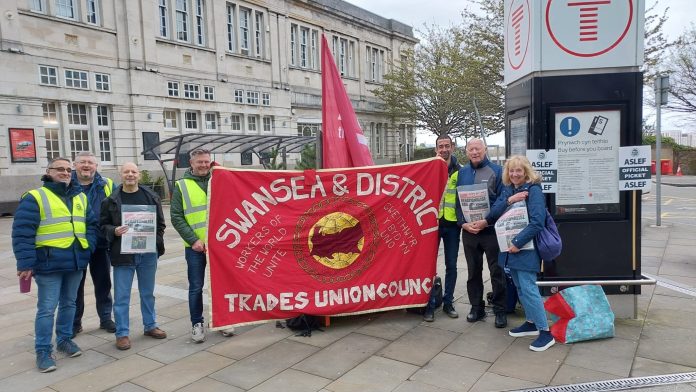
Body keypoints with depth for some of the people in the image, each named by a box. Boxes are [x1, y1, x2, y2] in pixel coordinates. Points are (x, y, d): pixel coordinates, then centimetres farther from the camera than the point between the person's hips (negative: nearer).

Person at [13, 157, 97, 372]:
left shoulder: (80, 197, 12)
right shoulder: (35, 197, -6)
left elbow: (91, 224, 16)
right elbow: (22, 233, -11)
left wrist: (88, 246, 0)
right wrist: (26, 263, -16)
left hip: (76, 262, 5)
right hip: (49, 264, -5)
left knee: (68, 304, 17)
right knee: (47, 309, -1)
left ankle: (64, 339, 32)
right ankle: (43, 351, 12)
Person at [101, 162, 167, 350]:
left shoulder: (152, 197, 5)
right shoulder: (111, 200, -1)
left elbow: (160, 223, 9)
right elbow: (103, 225, 3)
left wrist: (158, 243, -2)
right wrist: (114, 231, -17)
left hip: (148, 253, 2)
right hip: (123, 254, -2)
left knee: (148, 293, 16)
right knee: (122, 296, 3)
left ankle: (150, 326, 30)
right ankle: (122, 333, 15)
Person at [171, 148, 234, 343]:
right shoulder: (181, 186, 0)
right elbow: (176, 217, -4)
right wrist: (193, 240, -13)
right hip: (195, 246, -2)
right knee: (196, 287, 6)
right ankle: (197, 323, 20)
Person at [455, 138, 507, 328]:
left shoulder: (496, 170, -3)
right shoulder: (462, 173, 10)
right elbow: (457, 200, 9)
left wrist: (486, 221, -16)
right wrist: (463, 223, -6)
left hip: (491, 229, -4)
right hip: (468, 230, 4)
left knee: (497, 271, 2)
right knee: (473, 271, 12)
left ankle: (500, 310, 14)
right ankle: (476, 307, 25)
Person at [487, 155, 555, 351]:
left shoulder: (534, 190, -11)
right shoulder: (507, 190, 10)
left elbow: (537, 222, -19)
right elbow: (493, 214, 1)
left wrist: (518, 243, -21)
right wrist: (509, 201, -15)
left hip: (526, 247, -7)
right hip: (509, 247, 7)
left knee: (528, 288, -9)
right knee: (520, 287, 15)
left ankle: (545, 332, 0)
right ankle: (531, 323, 29)